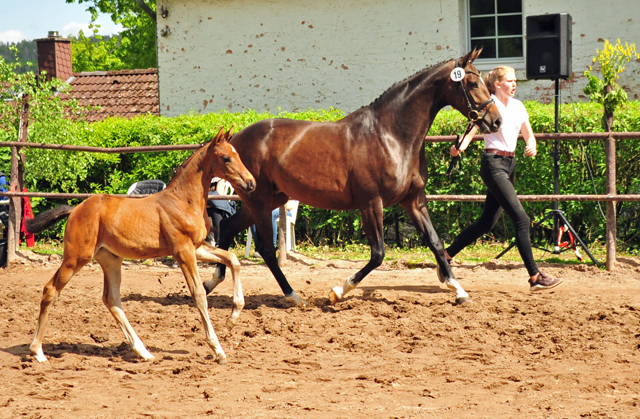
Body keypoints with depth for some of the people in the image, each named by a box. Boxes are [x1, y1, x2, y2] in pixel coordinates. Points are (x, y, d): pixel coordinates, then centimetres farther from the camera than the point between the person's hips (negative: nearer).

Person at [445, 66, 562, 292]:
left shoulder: (518, 106, 12)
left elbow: (528, 134, 18)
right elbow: (472, 129, -18)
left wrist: (531, 146, -5)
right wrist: (461, 145, -39)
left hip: (509, 164, 8)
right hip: (493, 164, -8)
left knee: (487, 222, 13)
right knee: (521, 219, -13)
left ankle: (447, 254, 27)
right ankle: (535, 277, -12)